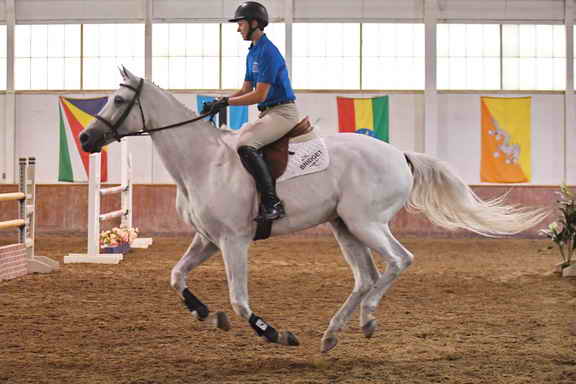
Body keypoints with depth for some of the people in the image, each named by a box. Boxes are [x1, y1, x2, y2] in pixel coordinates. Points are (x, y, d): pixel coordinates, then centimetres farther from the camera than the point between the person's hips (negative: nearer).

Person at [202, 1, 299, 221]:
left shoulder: (267, 53, -16)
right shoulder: (252, 53, 17)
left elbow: (259, 95, -21)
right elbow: (245, 89, 18)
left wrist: (226, 102, -18)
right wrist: (218, 103, 4)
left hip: (282, 113, -11)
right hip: (267, 113, 11)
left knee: (245, 145, -30)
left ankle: (272, 204, -32)